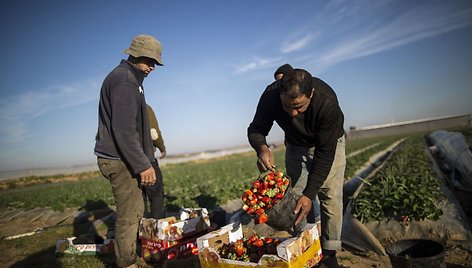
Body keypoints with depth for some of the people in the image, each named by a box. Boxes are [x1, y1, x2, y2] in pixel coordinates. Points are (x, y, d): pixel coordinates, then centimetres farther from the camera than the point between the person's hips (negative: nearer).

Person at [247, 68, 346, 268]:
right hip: (295, 145, 3)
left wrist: (310, 193, -37)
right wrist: (262, 148, -44)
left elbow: (325, 154, -34)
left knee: (330, 196, -8)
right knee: (297, 198, 1)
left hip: (329, 143, -2)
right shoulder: (271, 95, -32)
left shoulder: (327, 102, -39)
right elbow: (255, 129, -20)